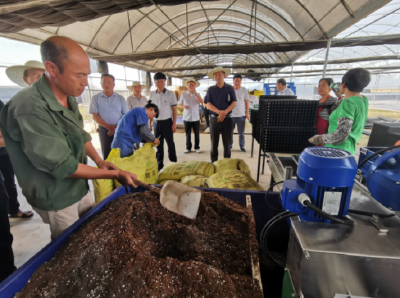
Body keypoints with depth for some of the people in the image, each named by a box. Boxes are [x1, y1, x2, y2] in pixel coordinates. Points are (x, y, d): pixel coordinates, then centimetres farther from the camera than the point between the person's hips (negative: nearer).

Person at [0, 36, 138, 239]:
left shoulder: (68, 99, -3)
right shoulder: (31, 109, -30)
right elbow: (63, 167, -28)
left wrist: (98, 161, -3)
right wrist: (114, 174, -23)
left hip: (79, 188, 7)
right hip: (56, 199, -7)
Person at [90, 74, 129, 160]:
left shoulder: (120, 98, 6)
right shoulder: (96, 98, 4)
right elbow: (95, 116, 0)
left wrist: (117, 126, -10)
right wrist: (108, 126, -13)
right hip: (104, 130, 0)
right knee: (106, 153, 3)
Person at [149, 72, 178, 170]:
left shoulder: (170, 94, -4)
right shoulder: (152, 94, 7)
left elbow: (174, 110, -4)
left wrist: (174, 124, -9)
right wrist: (149, 123, 8)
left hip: (167, 122, -3)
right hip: (156, 122, 4)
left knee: (170, 143, 4)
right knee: (158, 144, 11)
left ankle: (174, 163, 17)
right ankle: (159, 164, 23)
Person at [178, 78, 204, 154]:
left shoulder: (197, 94, 3)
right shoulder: (183, 94, 3)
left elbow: (202, 102, -14)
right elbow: (180, 105, 10)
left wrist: (195, 94, -21)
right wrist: (183, 106, -12)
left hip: (196, 118, 0)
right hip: (187, 118, 0)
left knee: (197, 134, 4)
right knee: (188, 134, 6)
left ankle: (197, 147, 18)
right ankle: (188, 148, 19)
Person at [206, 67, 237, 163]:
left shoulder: (230, 88, 4)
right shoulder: (210, 89, 6)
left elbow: (234, 103, -4)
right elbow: (208, 104, -3)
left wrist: (224, 112, -21)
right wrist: (219, 112, -20)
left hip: (227, 119, 0)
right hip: (214, 119, 1)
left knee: (227, 143, 4)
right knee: (214, 143, 6)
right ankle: (214, 163, 19)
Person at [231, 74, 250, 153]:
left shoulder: (244, 90, 1)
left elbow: (246, 102, 5)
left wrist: (247, 113, 2)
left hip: (241, 115, 0)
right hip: (231, 115, 0)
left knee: (241, 132, 6)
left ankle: (242, 146, 20)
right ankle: (229, 145, 23)